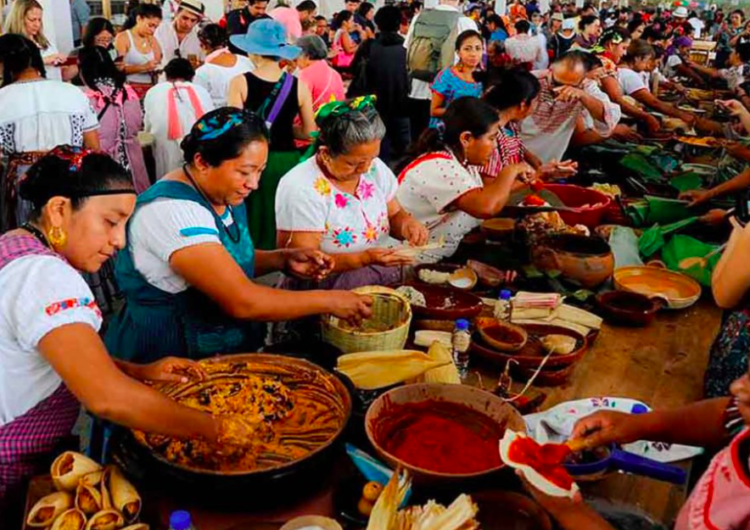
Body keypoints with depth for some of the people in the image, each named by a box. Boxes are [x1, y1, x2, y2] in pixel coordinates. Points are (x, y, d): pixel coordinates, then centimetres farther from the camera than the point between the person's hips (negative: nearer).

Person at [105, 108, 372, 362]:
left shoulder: (225, 195, 2)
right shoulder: (172, 210, -24)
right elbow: (242, 302, -27)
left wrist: (283, 259, 0)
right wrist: (328, 301, -18)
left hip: (227, 349, 8)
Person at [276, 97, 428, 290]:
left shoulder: (375, 168, 0)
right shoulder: (301, 188, -19)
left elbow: (394, 214, 14)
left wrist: (407, 224, -10)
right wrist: (364, 258, -30)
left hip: (386, 278, 7)